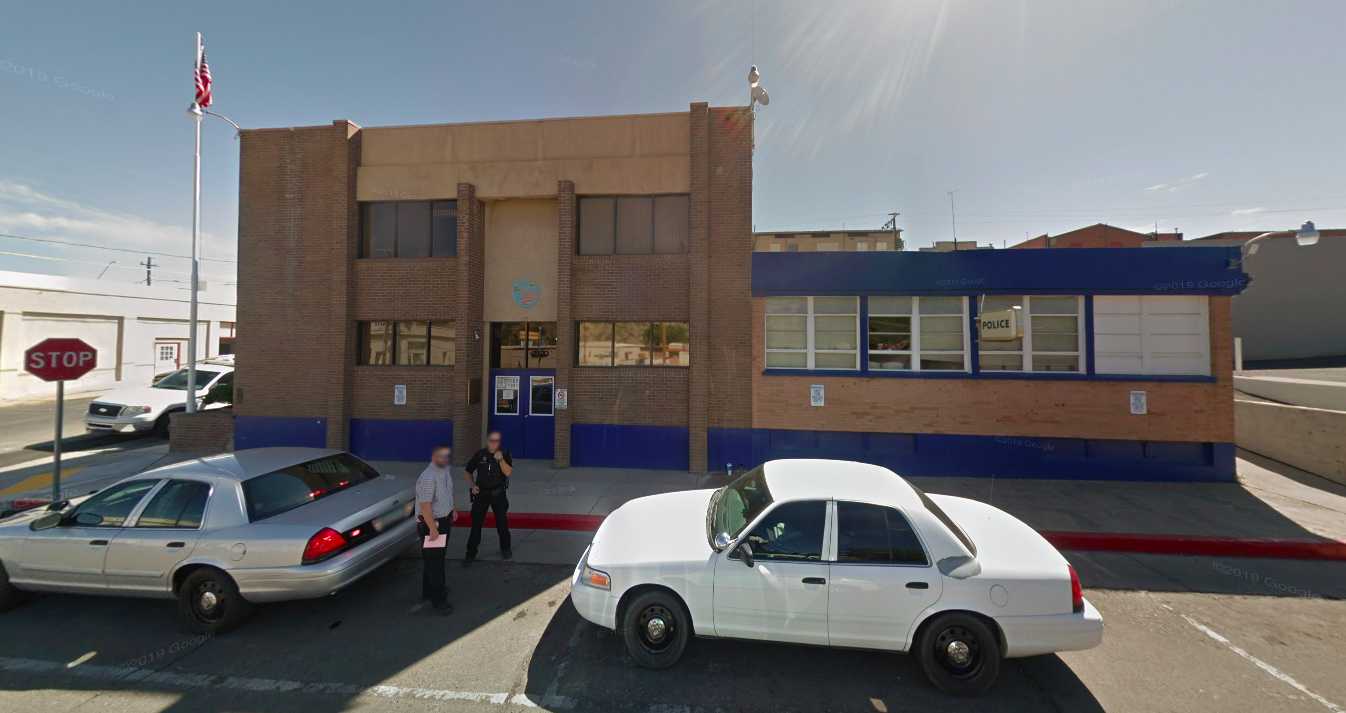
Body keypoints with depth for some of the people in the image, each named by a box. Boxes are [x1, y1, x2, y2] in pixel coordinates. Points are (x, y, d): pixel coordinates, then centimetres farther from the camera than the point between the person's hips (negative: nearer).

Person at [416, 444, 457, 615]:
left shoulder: (445, 470, 2)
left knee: (437, 558, 22)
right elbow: (425, 505, -30)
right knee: (435, 562, 0)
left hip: (444, 520, 9)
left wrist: (453, 509, 18)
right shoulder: (428, 477, -28)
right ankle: (438, 601, 10)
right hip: (432, 523, -9)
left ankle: (429, 590, 40)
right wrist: (433, 529, -28)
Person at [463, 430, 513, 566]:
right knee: (476, 524, 2)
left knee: (502, 522, 11)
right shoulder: (479, 454, -5)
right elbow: (469, 472, 8)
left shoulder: (505, 454, -8)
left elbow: (507, 472, -18)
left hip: (498, 493, 0)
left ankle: (505, 549, 31)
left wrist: (500, 459, -28)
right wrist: (473, 486, -5)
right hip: (481, 494, 0)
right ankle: (471, 553, 15)